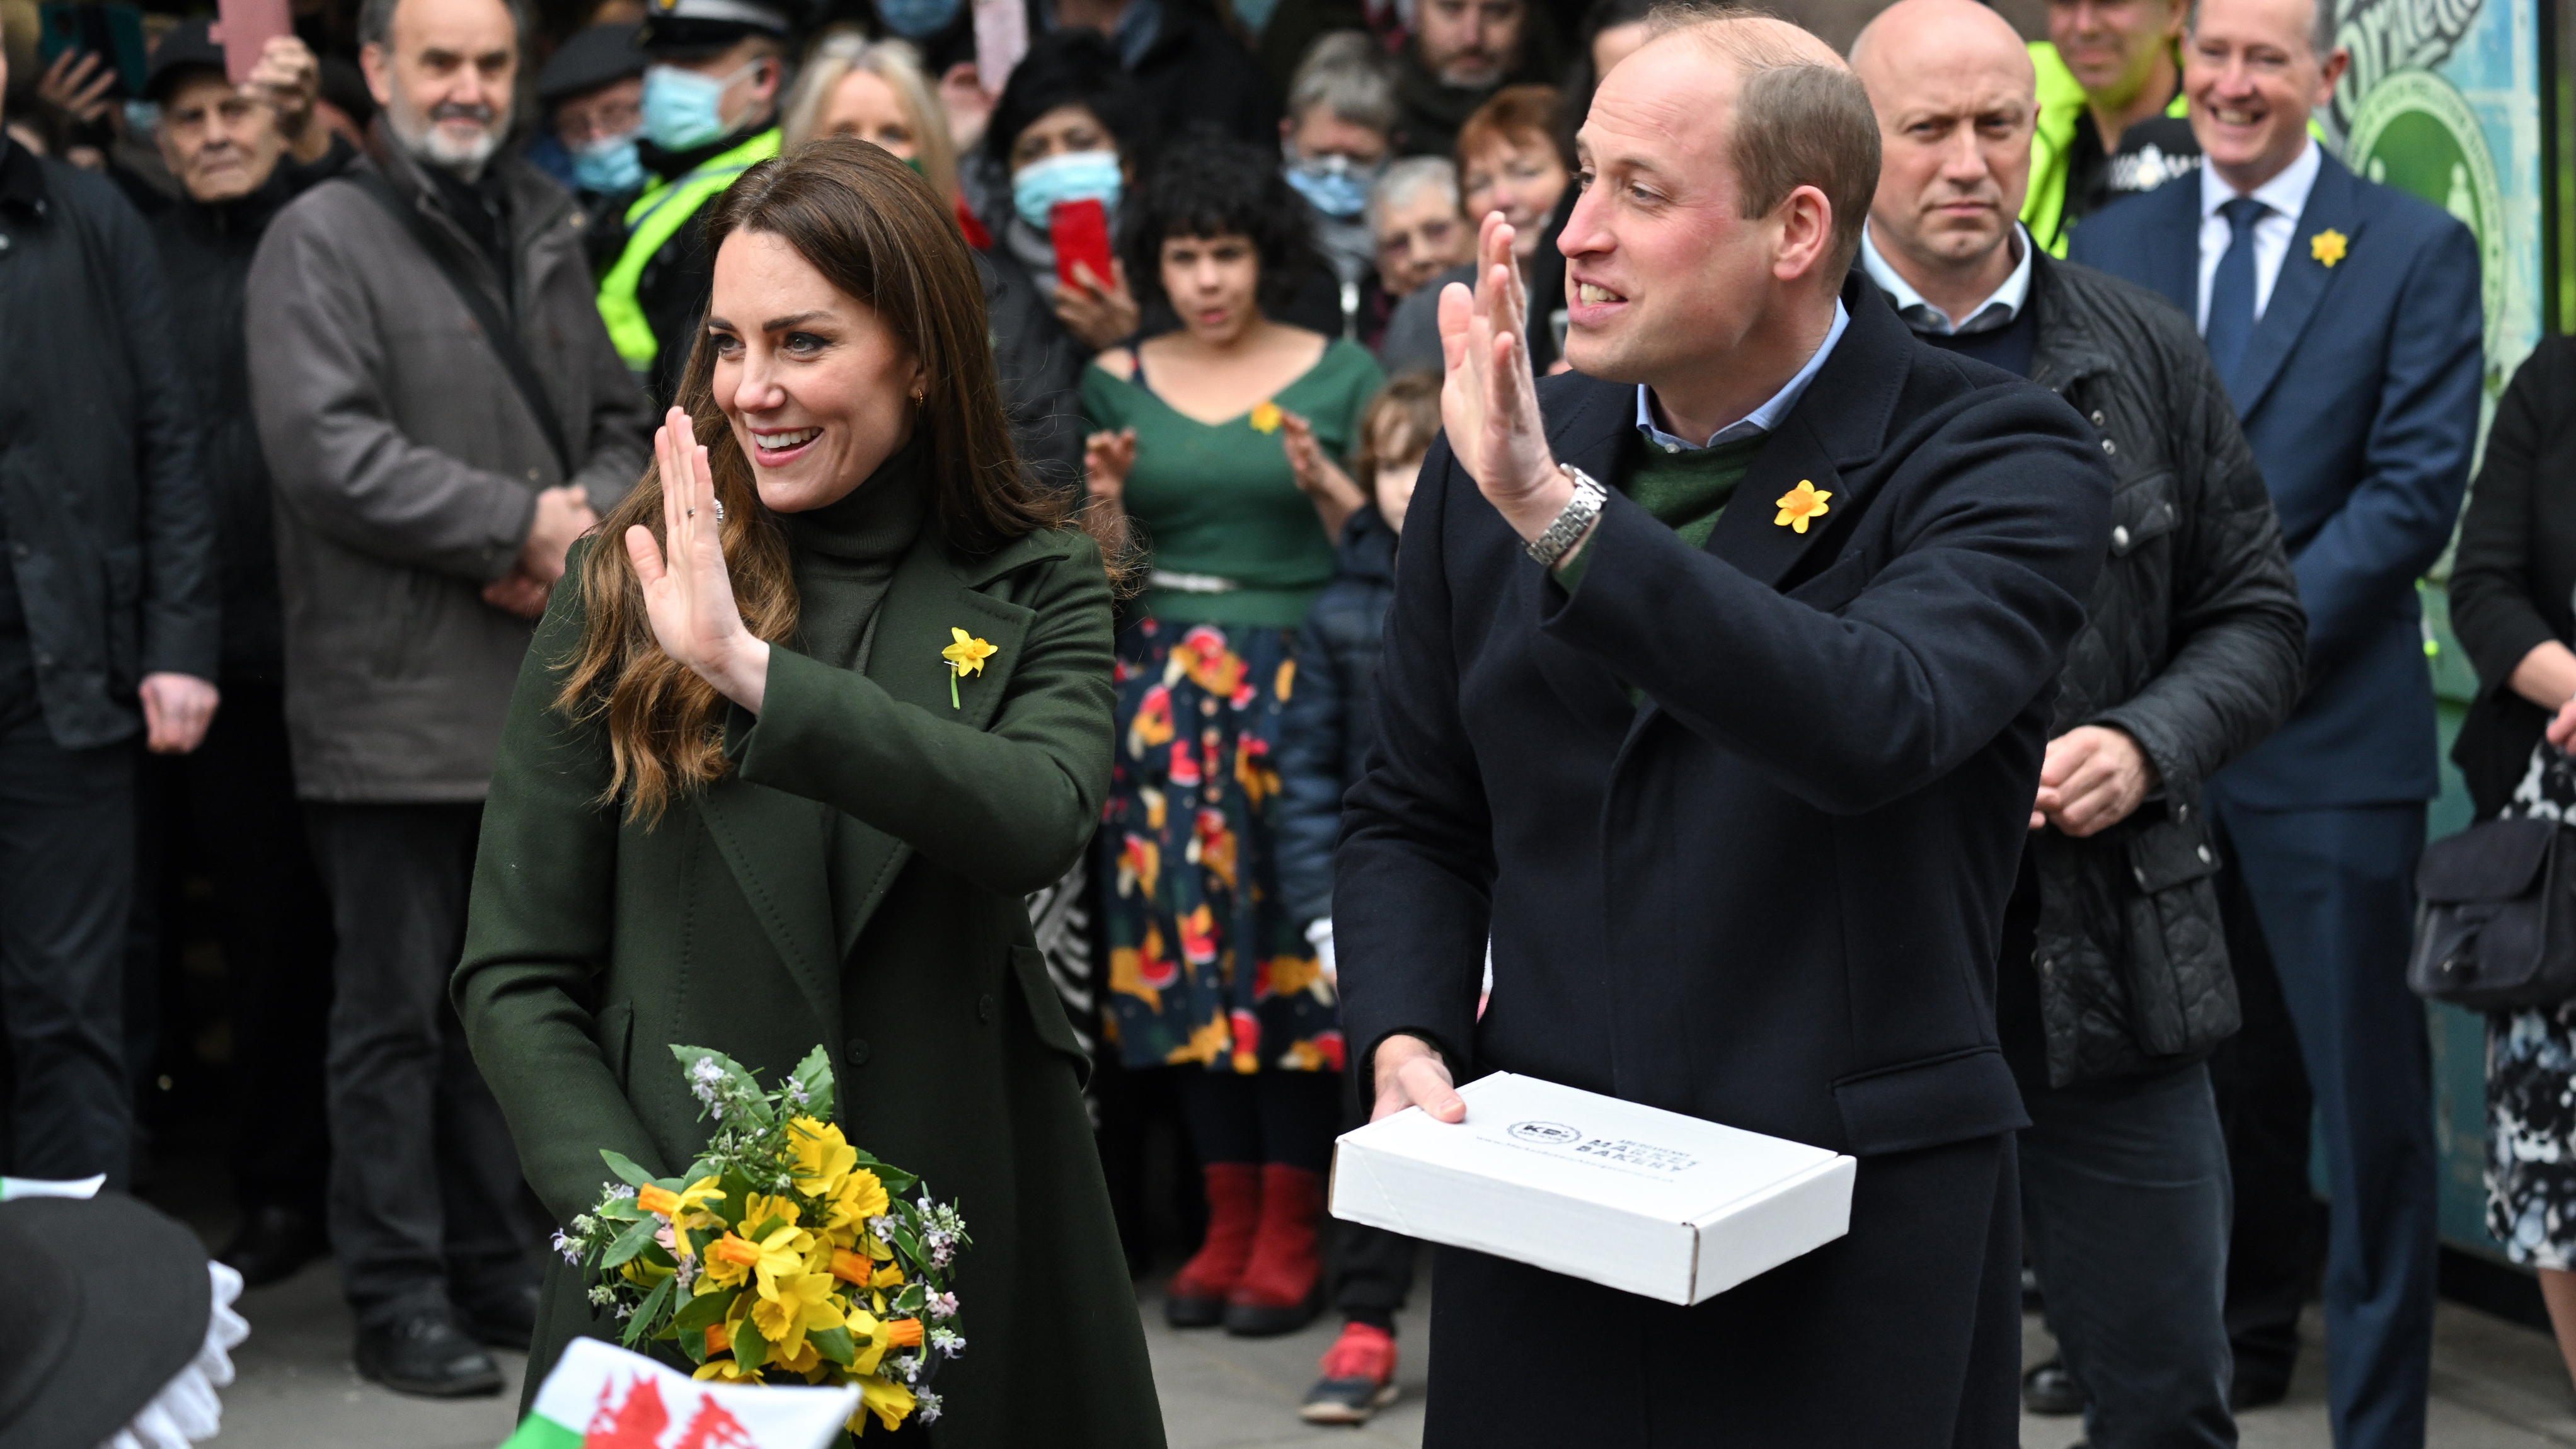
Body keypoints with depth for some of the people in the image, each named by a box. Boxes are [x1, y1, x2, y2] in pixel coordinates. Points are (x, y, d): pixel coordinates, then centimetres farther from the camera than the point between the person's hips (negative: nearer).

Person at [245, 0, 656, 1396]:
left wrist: (588, 524, -6)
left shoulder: (544, 233, 16)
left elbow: (616, 419, 16)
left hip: (543, 689, 6)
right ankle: (399, 1295, 9)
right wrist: (522, 523, -14)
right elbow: (325, 449, -16)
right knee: (397, 1008, 1)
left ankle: (497, 1270, 24)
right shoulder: (320, 242, -6)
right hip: (396, 696, -6)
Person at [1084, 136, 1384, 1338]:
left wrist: (1325, 484, -14)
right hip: (1164, 686, 3)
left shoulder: (1340, 372, 4)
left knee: (1294, 933, -7)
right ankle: (1228, 1216, 9)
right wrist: (1107, 504, -6)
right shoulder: (1118, 384, 10)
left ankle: (1294, 1227, 0)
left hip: (1300, 677, -3)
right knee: (1186, 938, 0)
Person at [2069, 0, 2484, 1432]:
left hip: (2328, 736, -3)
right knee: (2212, 1063, 16)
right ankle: (2243, 1337, 33)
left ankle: (2379, 1406, 8)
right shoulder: (2110, 248, 10)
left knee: (2366, 1082, 0)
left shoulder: (2417, 252, -1)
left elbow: (2417, 489, -8)